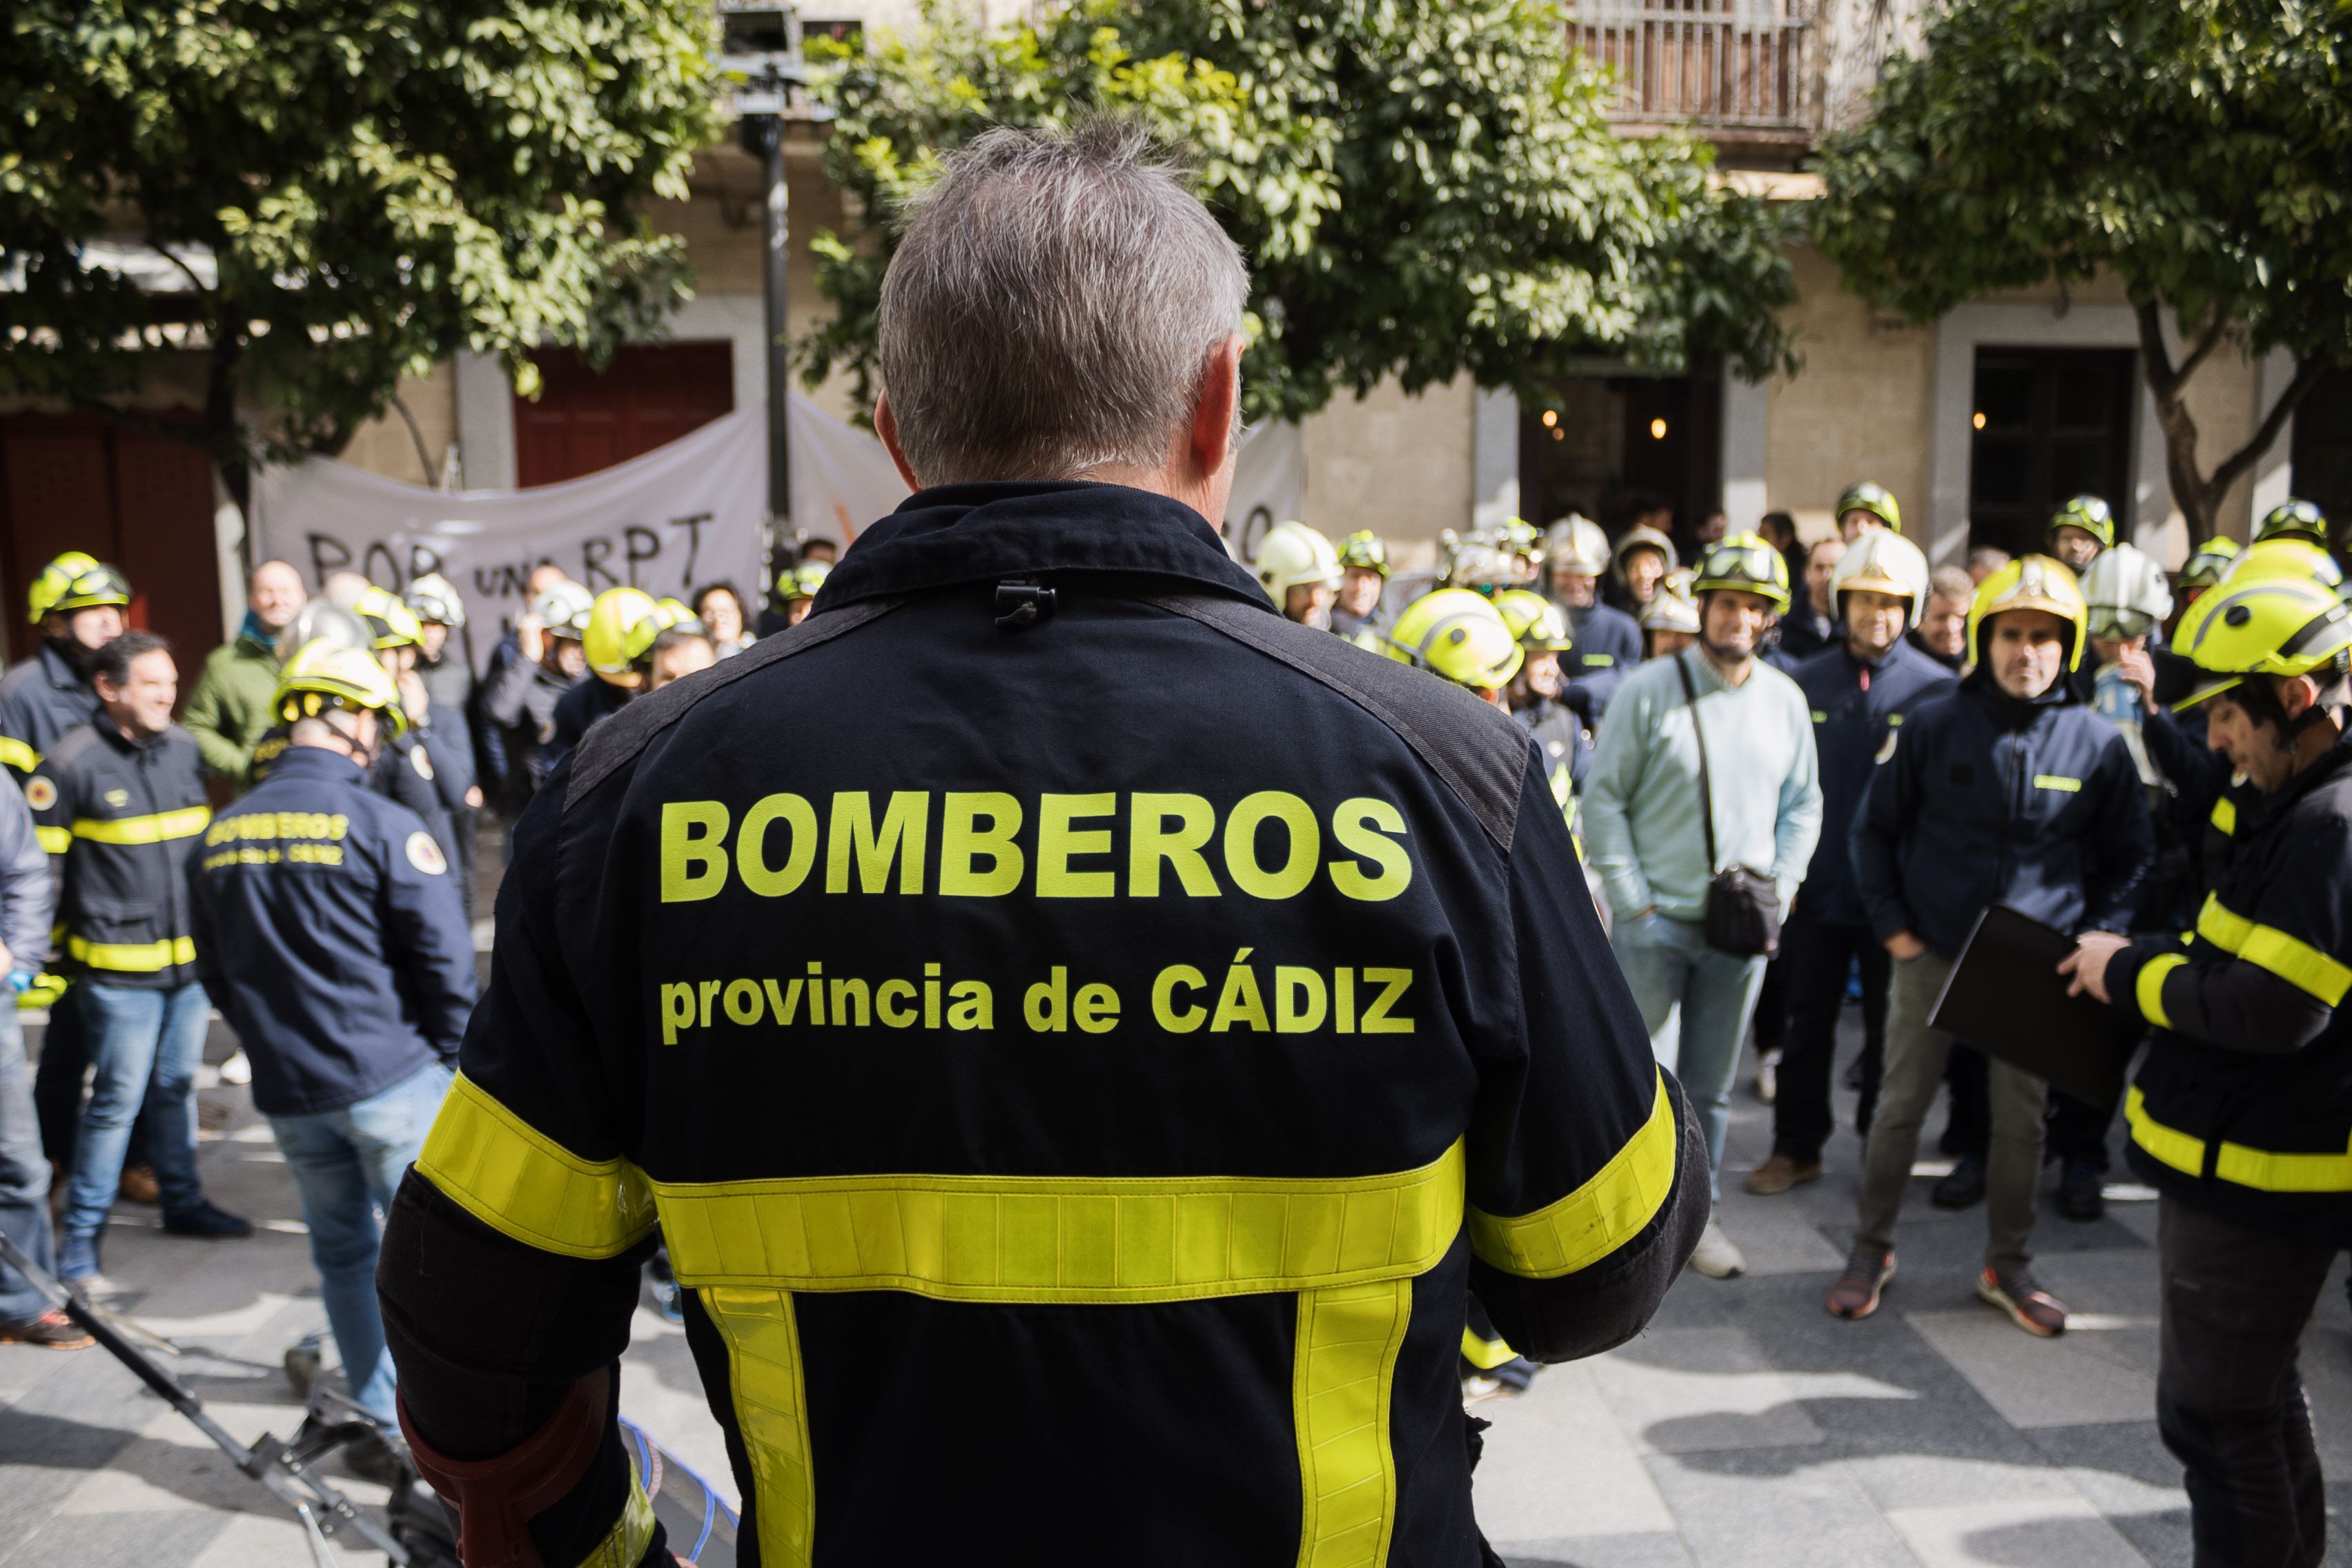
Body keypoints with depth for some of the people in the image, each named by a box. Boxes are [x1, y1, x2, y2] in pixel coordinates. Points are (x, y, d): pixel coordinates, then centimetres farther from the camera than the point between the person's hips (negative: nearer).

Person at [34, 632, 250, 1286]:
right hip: (119, 968, -6)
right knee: (119, 1097, -2)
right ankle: (82, 1230, 12)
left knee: (177, 1085, 16)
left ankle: (183, 1201, 29)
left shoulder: (184, 749, 8)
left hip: (189, 957, 6)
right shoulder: (73, 762, -12)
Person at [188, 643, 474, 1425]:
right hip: (390, 1080, -5)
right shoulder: (380, 823, -14)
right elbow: (445, 952, -14)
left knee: (342, 1251, 18)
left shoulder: (219, 837, 5)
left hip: (286, 1092, 6)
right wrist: (447, 1047, 2)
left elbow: (213, 971, 13)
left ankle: (380, 1415, 27)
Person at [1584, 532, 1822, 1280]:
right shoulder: (1649, 689, -7)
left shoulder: (1785, 699, 6)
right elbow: (1603, 798, -6)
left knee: (1711, 1085, 14)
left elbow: (1803, 803, 14)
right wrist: (1632, 898, -10)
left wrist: (1782, 886, 1)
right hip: (1656, 921, -4)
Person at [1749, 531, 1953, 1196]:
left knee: (1889, 1026, 11)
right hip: (1817, 886, 2)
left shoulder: (1935, 688, -4)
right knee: (1808, 1022, 12)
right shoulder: (1806, 683, 2)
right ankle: (1797, 1146, 24)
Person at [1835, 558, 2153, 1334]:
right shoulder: (1934, 726, -5)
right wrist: (1891, 925, -1)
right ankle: (1872, 1248, 22)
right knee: (1900, 1105, 7)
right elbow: (1874, 828, 5)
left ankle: (2008, 1265, 27)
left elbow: (2129, 857, 9)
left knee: (2021, 1120, 10)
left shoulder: (2098, 743, -3)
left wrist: (2092, 941, -1)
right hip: (1931, 952, -1)